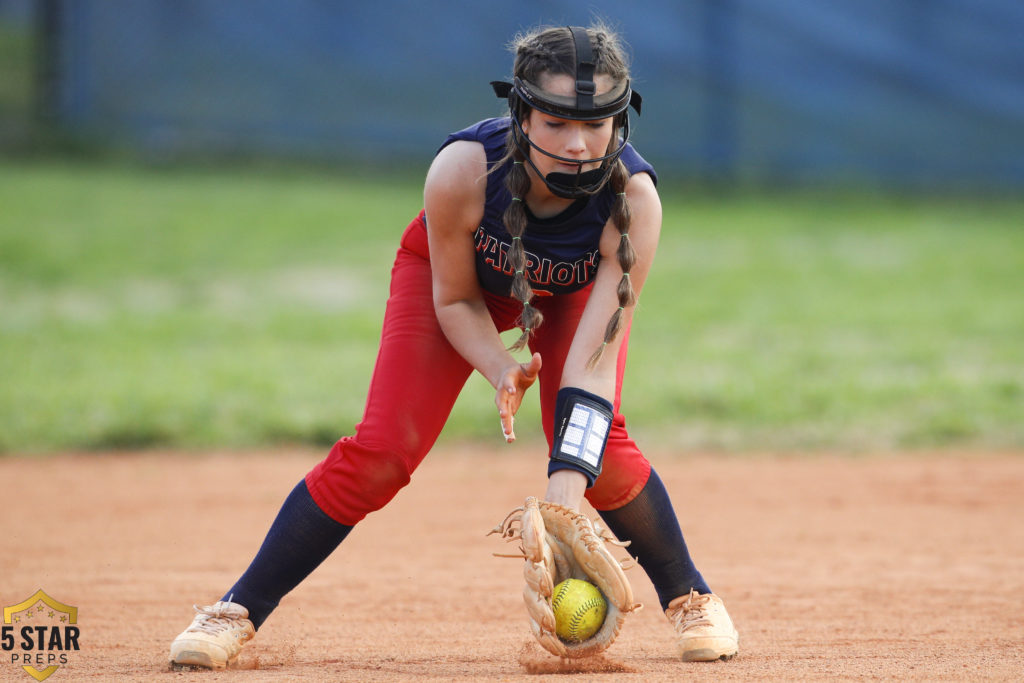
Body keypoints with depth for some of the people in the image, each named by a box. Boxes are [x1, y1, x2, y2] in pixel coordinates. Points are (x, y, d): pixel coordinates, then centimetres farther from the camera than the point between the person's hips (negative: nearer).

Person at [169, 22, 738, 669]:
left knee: (596, 443, -19)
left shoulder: (633, 199, -39)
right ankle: (237, 613, -5)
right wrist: (502, 370, -40)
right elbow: (454, 300, -21)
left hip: (577, 291, 1)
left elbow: (595, 356, -40)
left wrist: (566, 493, -49)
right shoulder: (462, 171, -40)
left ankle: (691, 596, 6)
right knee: (383, 449, -13)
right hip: (458, 273, -1)